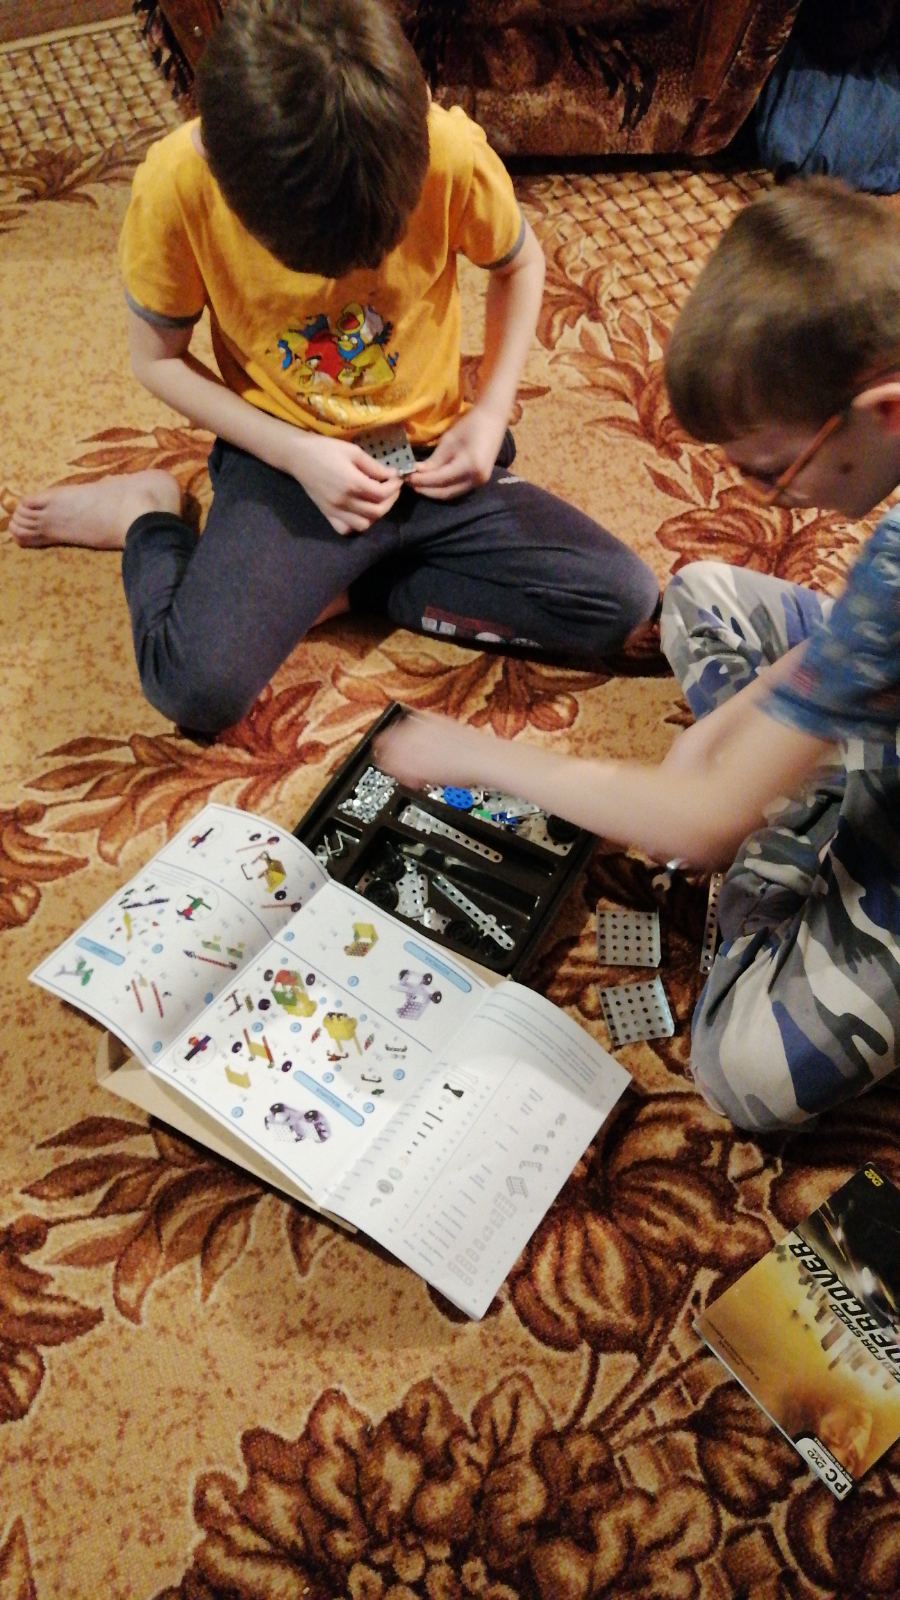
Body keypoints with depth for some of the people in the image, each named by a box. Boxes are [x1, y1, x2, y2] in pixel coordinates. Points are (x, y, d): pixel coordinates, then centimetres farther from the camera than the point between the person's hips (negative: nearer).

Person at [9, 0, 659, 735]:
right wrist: (296, 454, -17)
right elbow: (158, 358, -4)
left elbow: (520, 264, 4)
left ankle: (343, 584, -3)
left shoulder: (450, 152, -17)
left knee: (625, 602, -13)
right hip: (288, 461, -2)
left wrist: (491, 412, -8)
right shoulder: (177, 184, -18)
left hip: (434, 457, 3)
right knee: (198, 688, -26)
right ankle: (146, 512, 7)